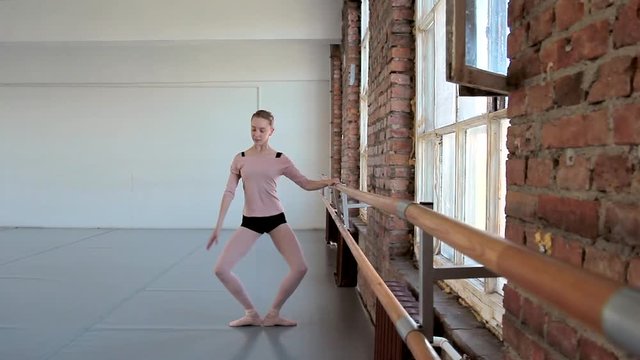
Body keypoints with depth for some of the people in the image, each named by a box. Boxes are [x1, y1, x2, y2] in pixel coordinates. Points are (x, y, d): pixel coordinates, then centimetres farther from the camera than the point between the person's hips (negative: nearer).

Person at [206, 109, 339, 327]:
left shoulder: (280, 160, 0)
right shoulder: (240, 159, 2)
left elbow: (306, 184, 4)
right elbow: (229, 192, 2)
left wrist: (326, 182, -15)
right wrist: (218, 225, -1)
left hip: (276, 219, -1)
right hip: (249, 221, 1)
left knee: (300, 268, -12)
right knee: (220, 269, -9)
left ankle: (273, 314, 11)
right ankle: (251, 313, 12)